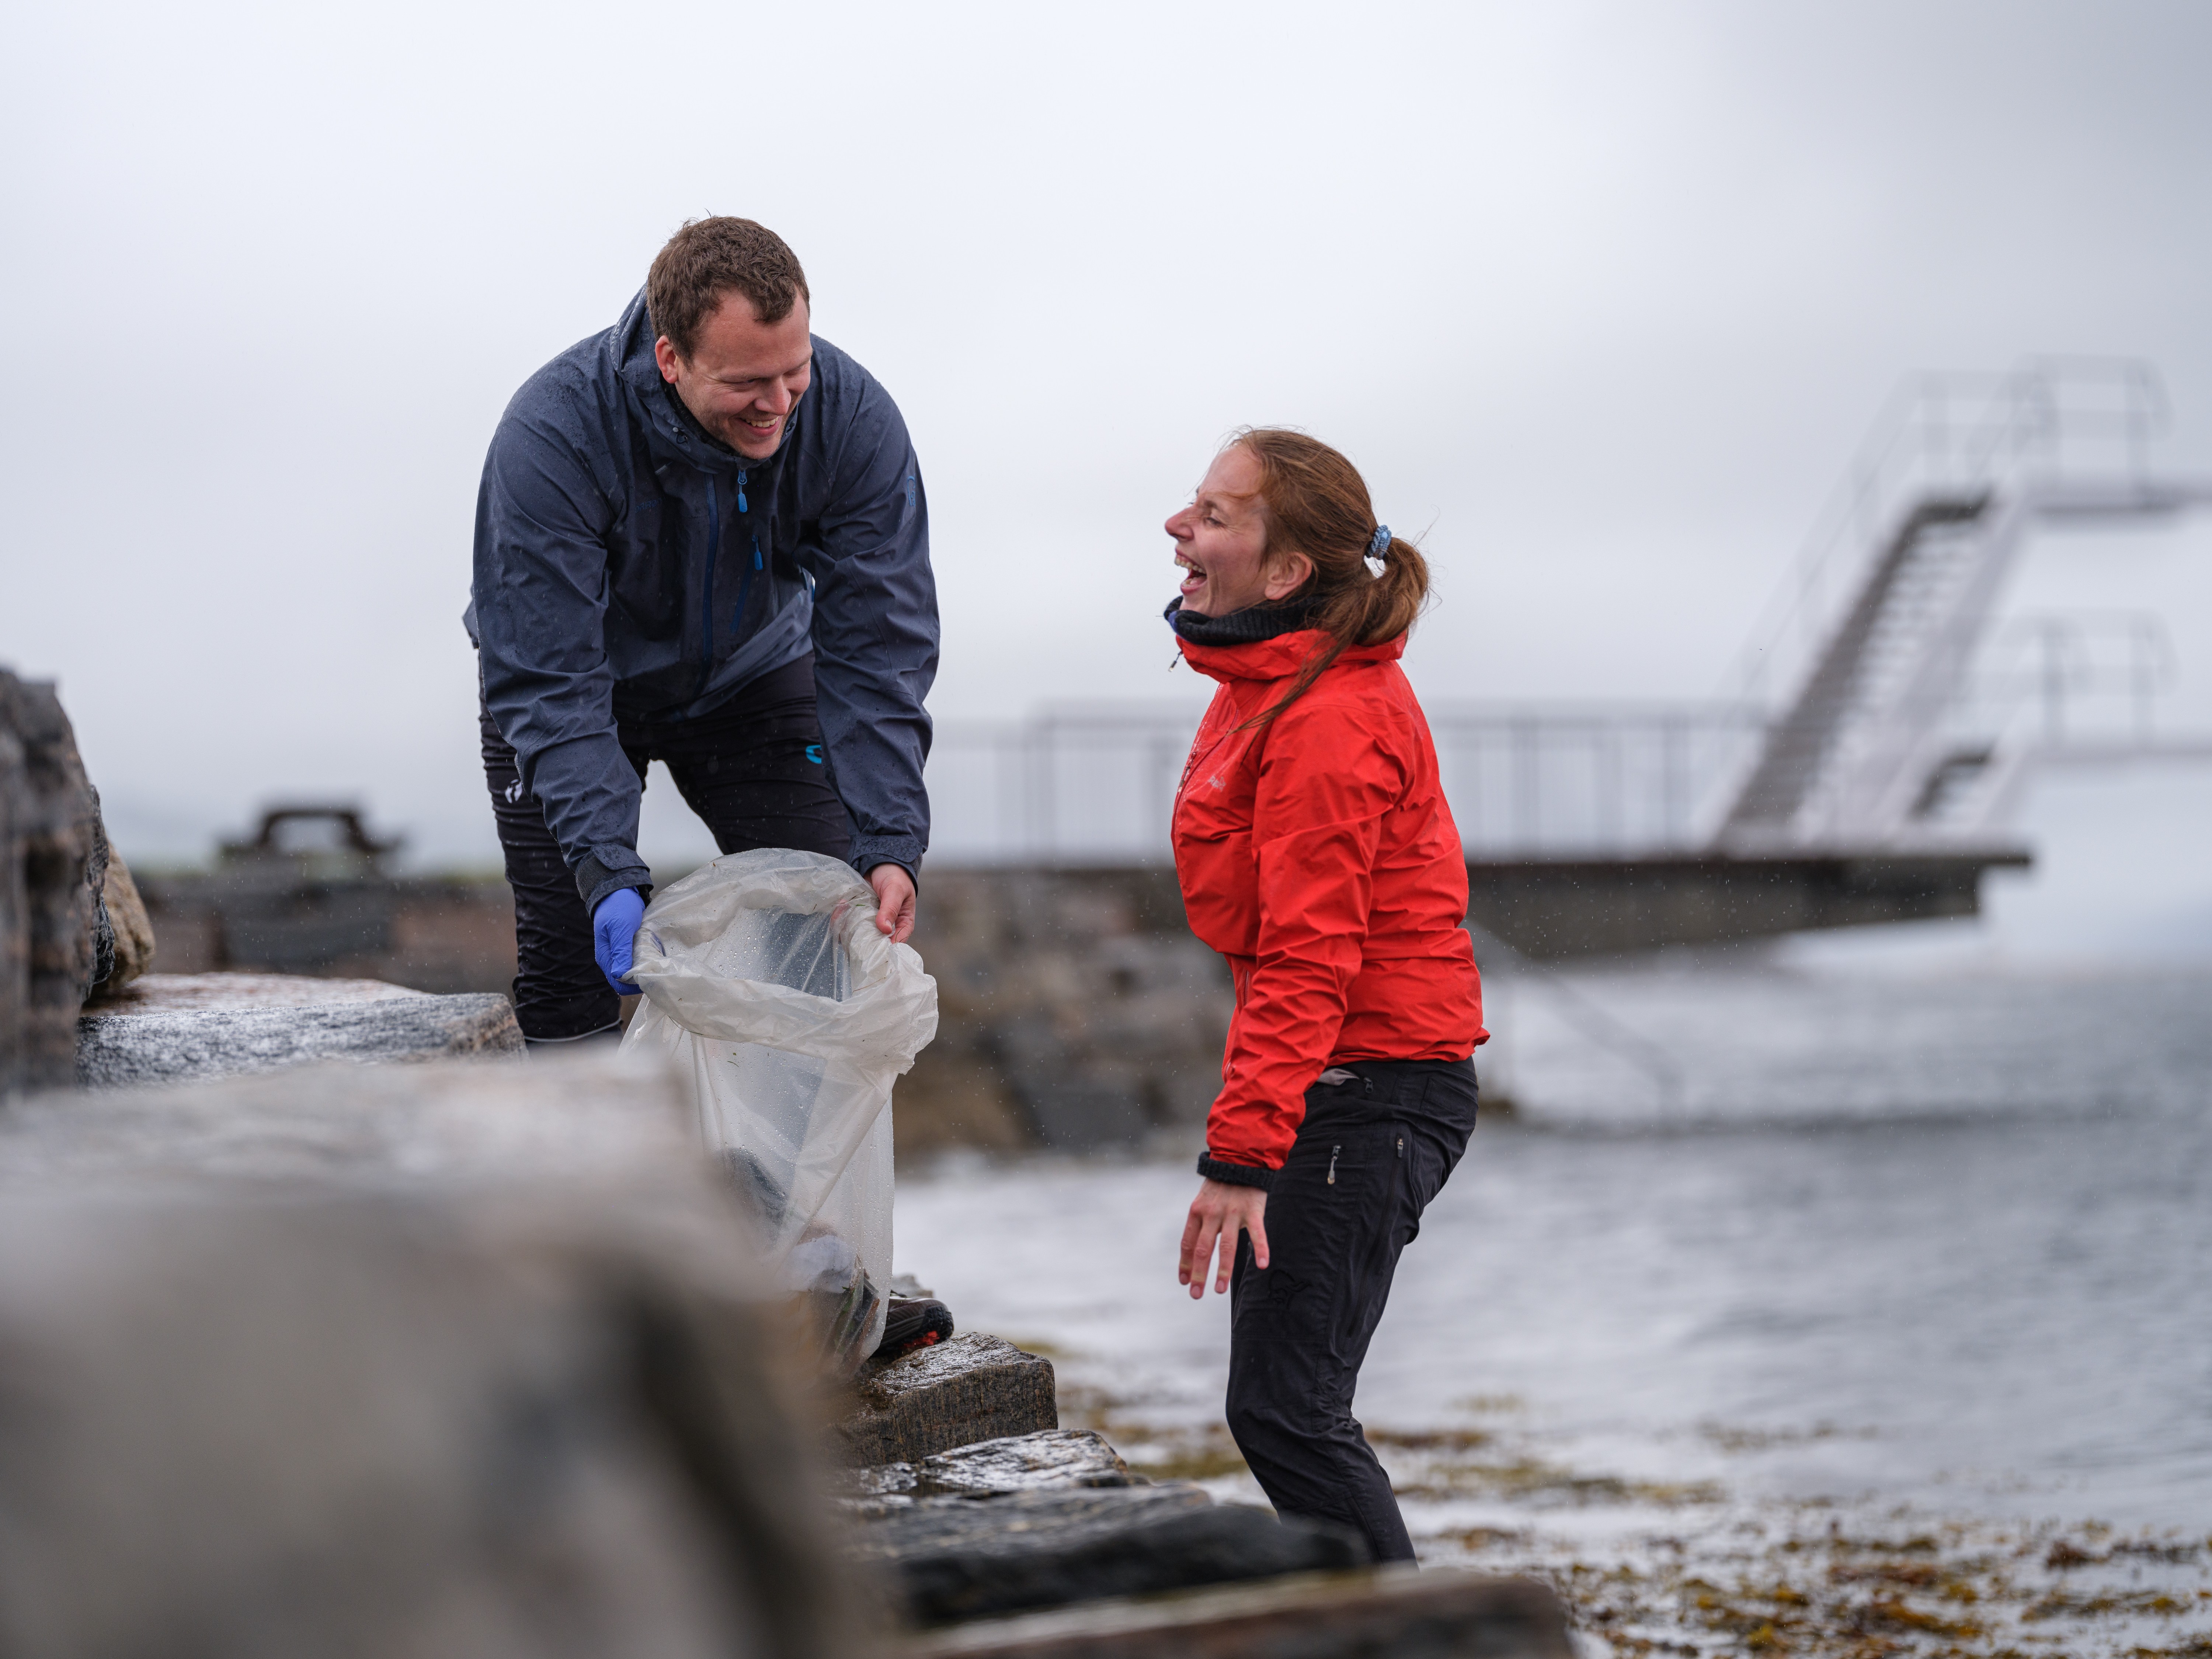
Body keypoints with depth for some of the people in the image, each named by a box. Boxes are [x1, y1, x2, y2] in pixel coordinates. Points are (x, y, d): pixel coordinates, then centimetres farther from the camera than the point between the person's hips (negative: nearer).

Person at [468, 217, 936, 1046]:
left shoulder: (854, 419, -28)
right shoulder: (552, 433, -36)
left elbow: (877, 651, -24)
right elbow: (547, 683, -35)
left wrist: (891, 845, -36)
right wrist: (608, 873, -46)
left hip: (753, 672, 2)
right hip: (587, 683, -2)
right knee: (568, 961, -10)